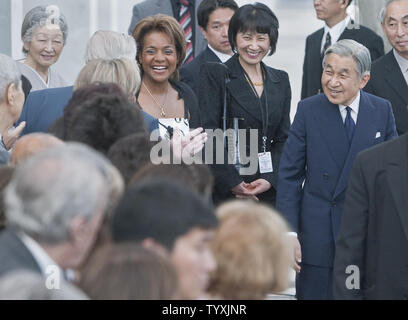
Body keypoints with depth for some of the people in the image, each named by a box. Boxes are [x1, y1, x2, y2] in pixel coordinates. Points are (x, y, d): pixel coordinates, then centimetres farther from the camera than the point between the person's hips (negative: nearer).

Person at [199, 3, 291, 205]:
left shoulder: (280, 80, 15)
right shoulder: (214, 75, 0)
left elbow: (283, 139, 13)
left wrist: (270, 180, -4)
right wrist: (232, 183, -12)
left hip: (270, 190, 4)